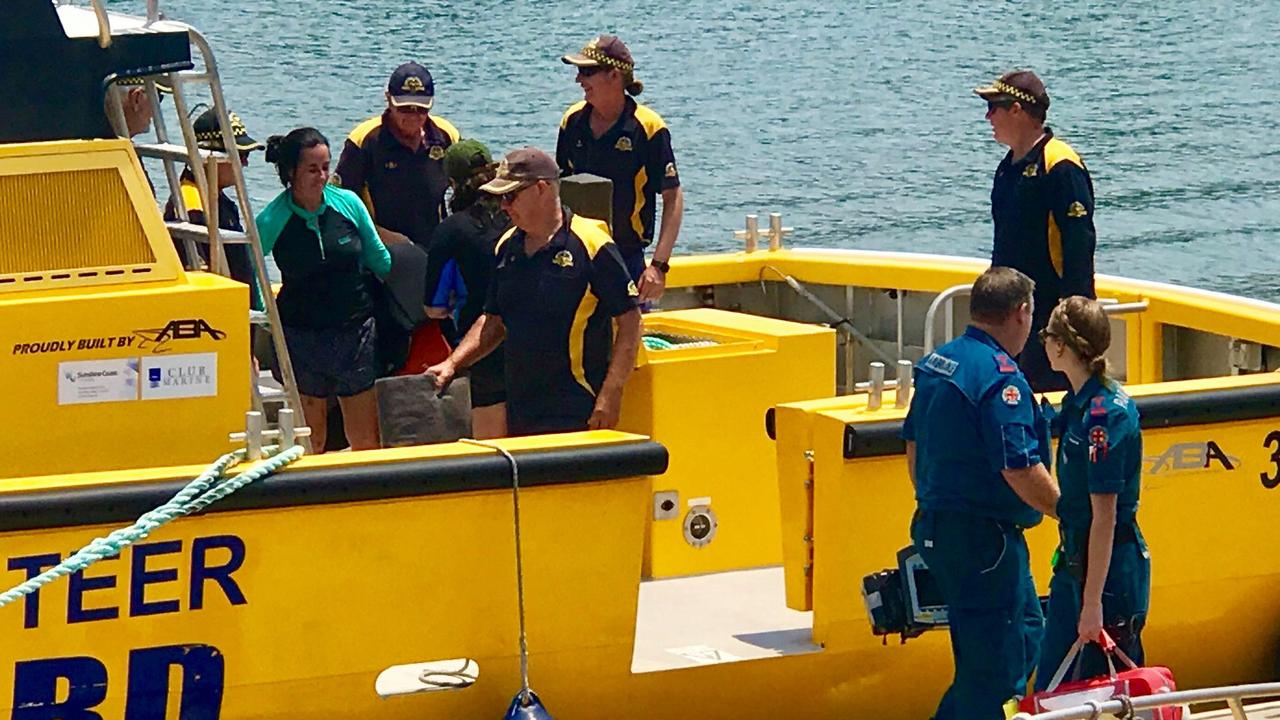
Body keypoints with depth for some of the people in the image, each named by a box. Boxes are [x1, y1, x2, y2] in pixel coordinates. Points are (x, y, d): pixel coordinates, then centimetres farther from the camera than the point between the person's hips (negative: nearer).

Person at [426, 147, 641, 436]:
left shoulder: (591, 245, -9)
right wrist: (453, 364, 8)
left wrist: (610, 395, -15)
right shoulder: (507, 247, 13)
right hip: (519, 414, 7)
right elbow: (493, 321, 22)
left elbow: (630, 322, -9)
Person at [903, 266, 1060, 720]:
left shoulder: (935, 364, 9)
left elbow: (913, 445, 19)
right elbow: (1020, 469, -22)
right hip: (983, 539, -9)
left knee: (1027, 633, 19)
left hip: (936, 526, 9)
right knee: (993, 664, -2)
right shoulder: (1000, 377, -19)